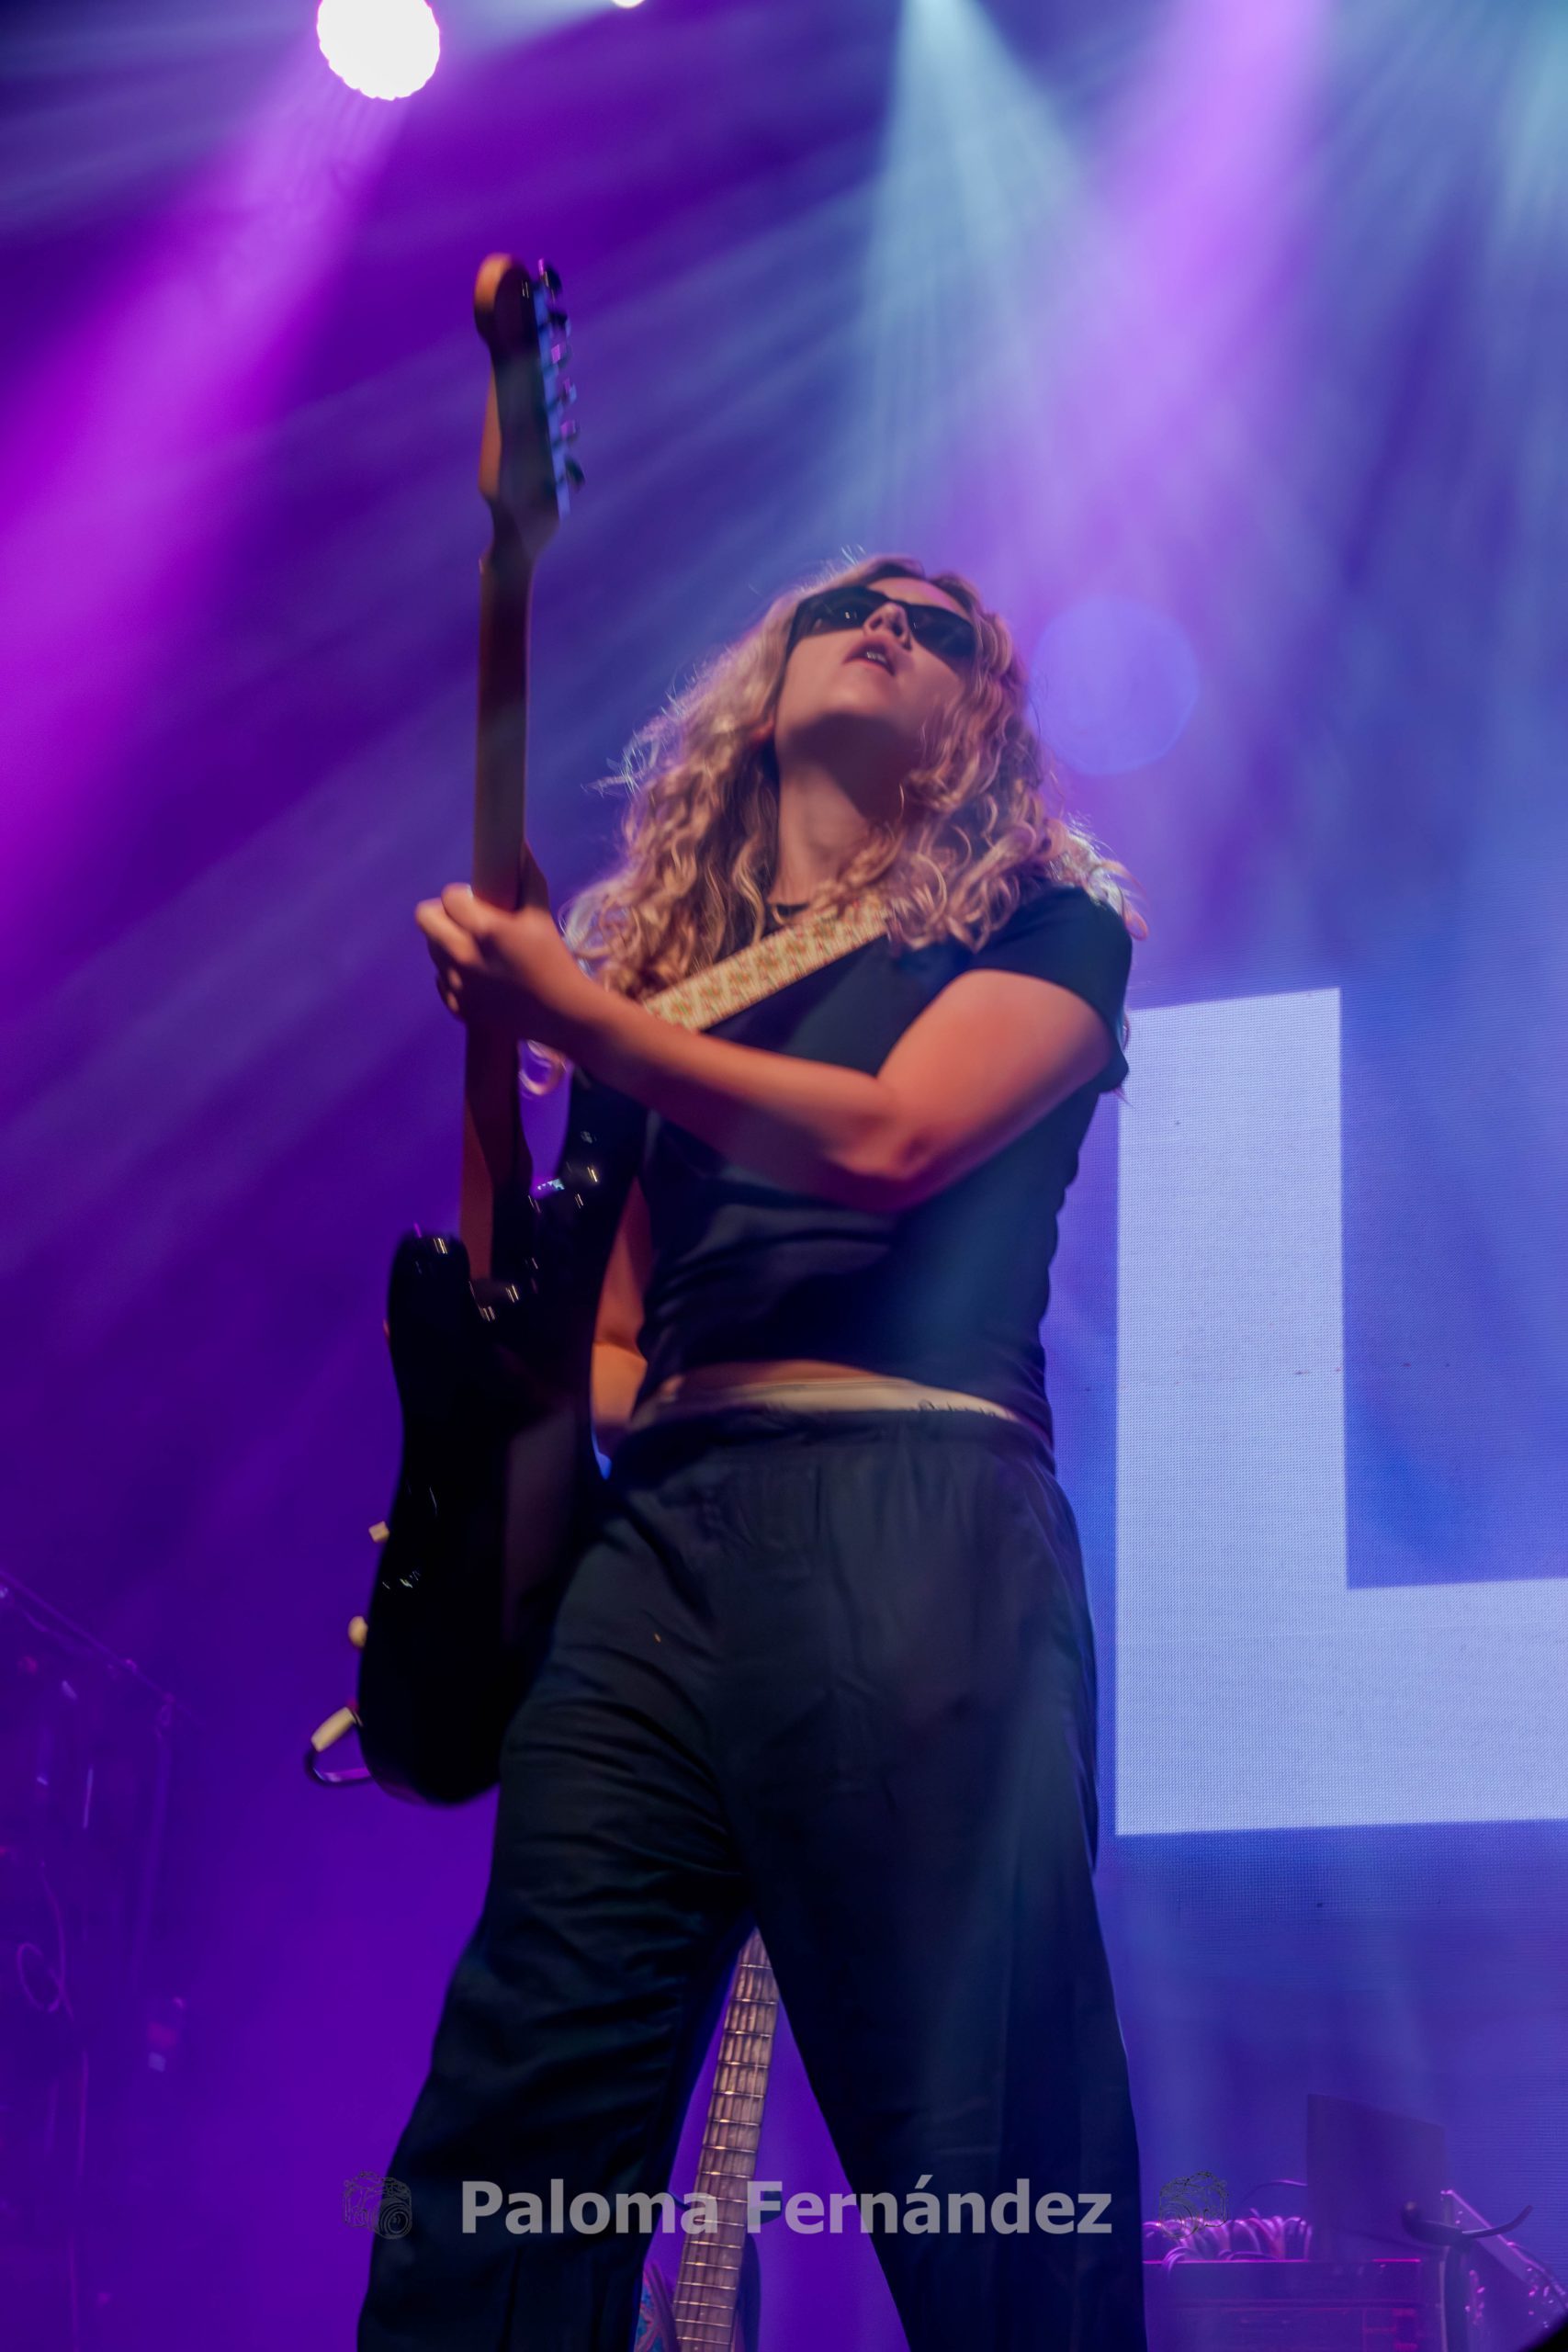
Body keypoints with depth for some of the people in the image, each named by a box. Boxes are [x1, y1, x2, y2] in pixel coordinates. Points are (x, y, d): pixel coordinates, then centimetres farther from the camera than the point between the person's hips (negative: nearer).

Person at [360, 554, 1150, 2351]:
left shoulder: (1041, 915, 13)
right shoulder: (668, 951, 27)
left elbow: (887, 1139, -7)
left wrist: (580, 1018, -4)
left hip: (905, 1510, -4)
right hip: (660, 1527, 5)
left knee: (985, 2155, -9)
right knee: (512, 2117, -5)